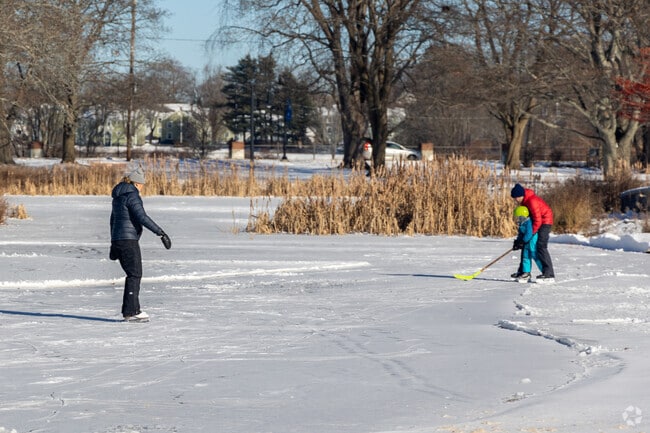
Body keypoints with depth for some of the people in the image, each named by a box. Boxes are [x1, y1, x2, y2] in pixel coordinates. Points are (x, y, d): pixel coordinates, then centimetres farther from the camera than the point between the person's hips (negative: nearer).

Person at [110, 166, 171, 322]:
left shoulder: (118, 196, 17)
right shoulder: (132, 196, -13)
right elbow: (142, 217, -23)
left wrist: (114, 244, 33)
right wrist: (161, 233, -24)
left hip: (117, 239, 9)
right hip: (129, 240, -9)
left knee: (133, 274, 15)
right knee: (134, 275, -5)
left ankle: (132, 309, 18)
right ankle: (130, 312, -7)